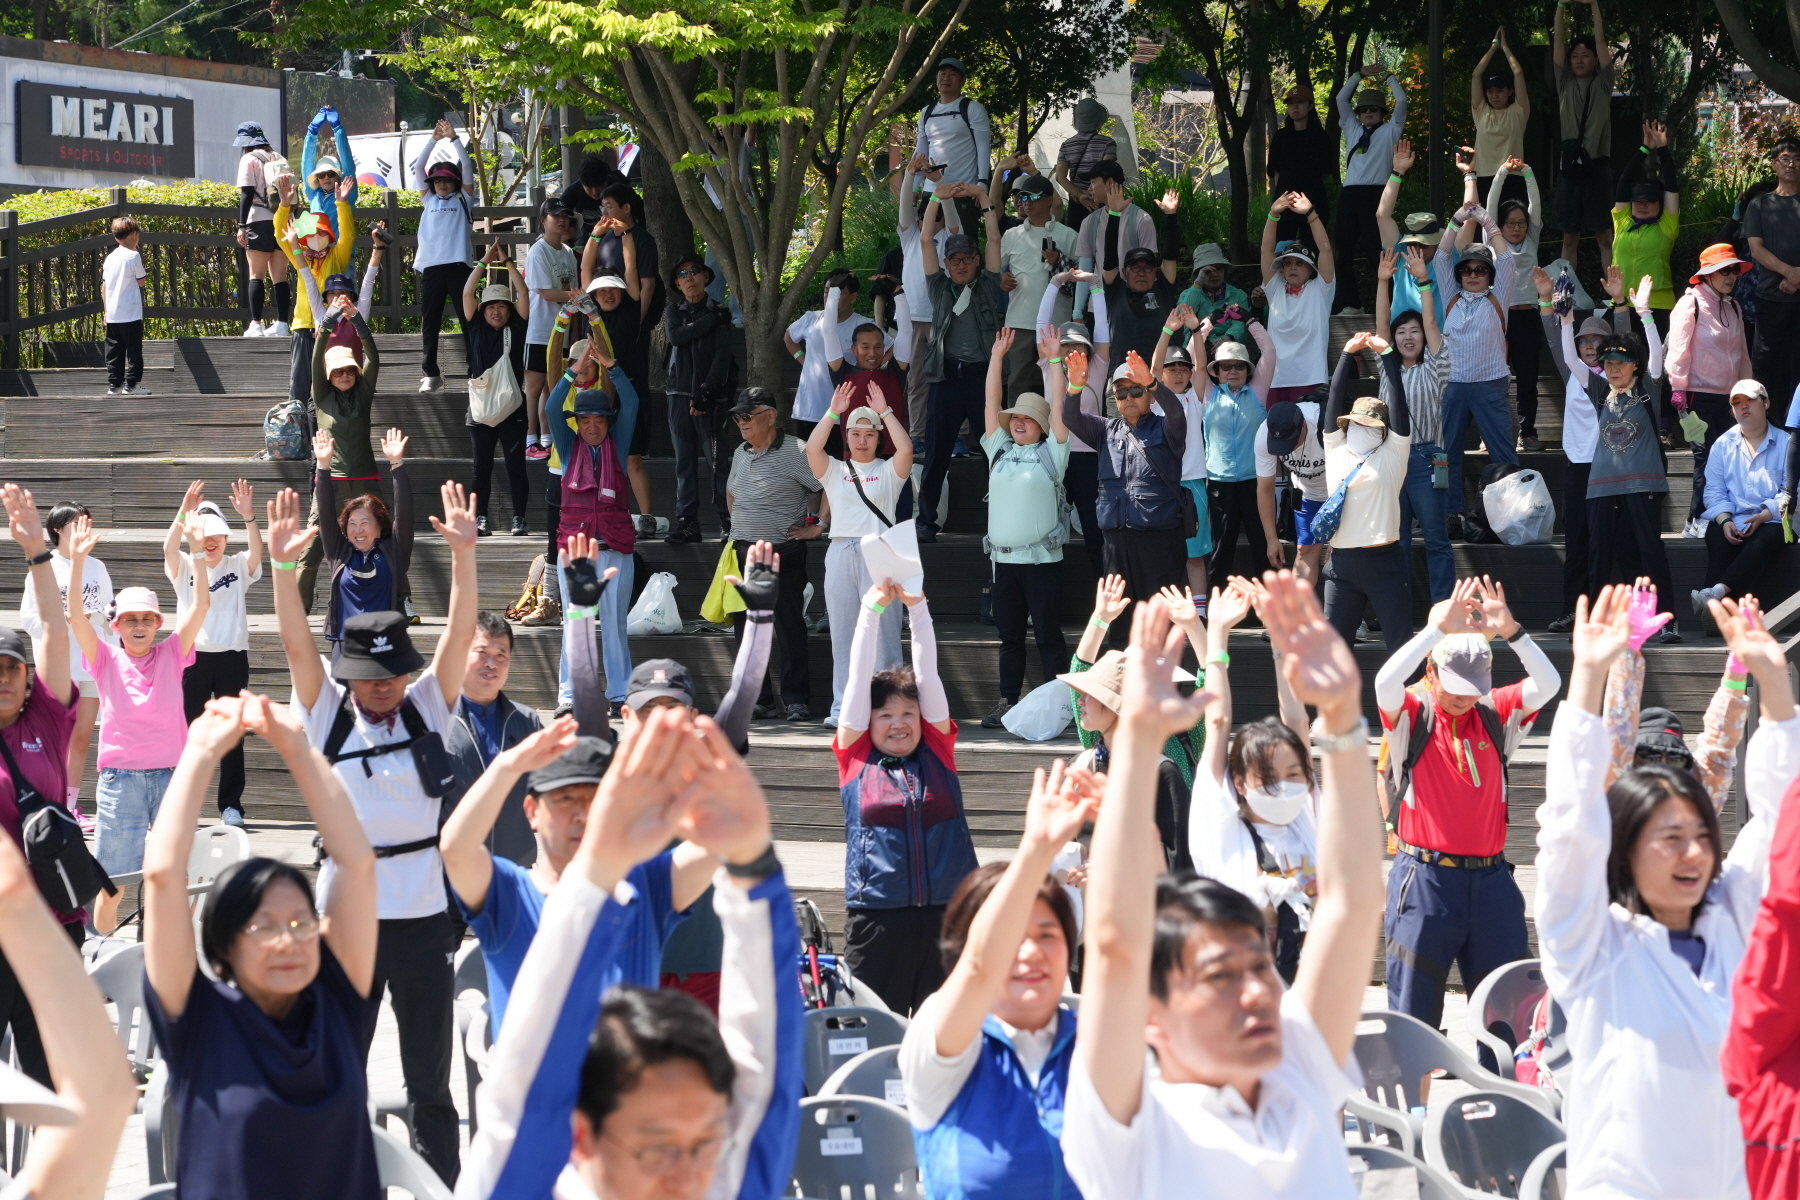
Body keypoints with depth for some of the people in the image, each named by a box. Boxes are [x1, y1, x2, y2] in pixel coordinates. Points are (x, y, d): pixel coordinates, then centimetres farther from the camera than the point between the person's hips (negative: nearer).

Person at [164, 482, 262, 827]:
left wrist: (249, 516, -31)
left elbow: (256, 551, -13)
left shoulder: (238, 567, 7)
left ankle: (231, 804, 8)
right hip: (193, 656, 0)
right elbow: (169, 547, -15)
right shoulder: (185, 568, 5)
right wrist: (184, 514, -32)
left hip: (231, 657, 0)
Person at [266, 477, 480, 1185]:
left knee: (430, 1081, 9)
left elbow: (460, 633, -6)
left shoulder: (427, 708, 3)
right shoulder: (328, 714, 0)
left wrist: (463, 552, -20)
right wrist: (282, 565, -26)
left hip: (424, 913, 1)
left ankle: (442, 1186, 16)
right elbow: (296, 643, -11)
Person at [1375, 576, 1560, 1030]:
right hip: (1425, 877, -3)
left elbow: (1547, 684, -7)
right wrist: (1438, 628, -27)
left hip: (1490, 877, 4)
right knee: (1414, 1008, 0)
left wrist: (1511, 632, -21)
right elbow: (1386, 683, -23)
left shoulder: (1495, 714, 6)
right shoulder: (1411, 715, -2)